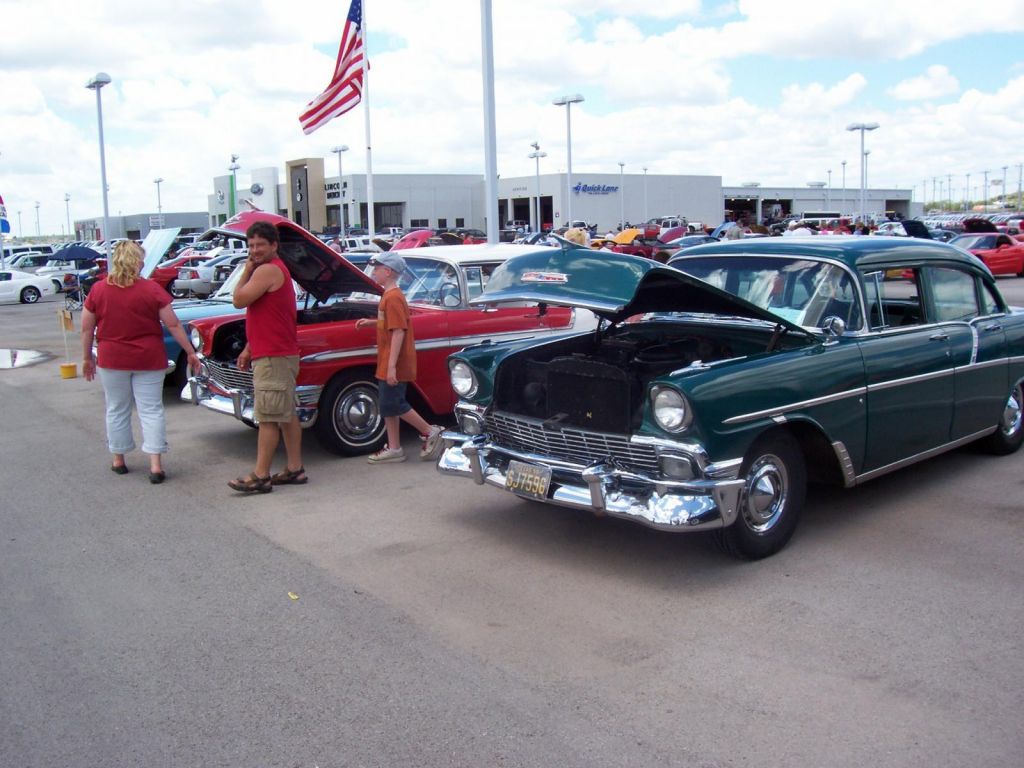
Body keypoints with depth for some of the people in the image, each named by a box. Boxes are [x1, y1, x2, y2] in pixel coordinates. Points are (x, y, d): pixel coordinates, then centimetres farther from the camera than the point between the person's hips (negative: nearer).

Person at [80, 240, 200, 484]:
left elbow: (87, 329, 1)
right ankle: (155, 464, -2)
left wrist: (87, 358, 13)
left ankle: (118, 460, 25)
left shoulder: (98, 290, -4)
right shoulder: (152, 289, -10)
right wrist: (191, 352, 0)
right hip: (149, 360, -1)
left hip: (111, 360, 1)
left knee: (117, 409, 15)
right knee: (151, 409, 4)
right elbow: (173, 325, -8)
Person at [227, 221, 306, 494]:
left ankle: (260, 476, -3)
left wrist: (246, 271, -5)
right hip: (283, 354, 11)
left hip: (273, 358, -11)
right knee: (286, 415, 12)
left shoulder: (267, 270, -14)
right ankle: (295, 469, 18)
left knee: (268, 418, -7)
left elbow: (239, 300, -17)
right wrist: (249, 349, 21)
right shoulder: (277, 269, 19)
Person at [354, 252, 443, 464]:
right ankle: (394, 448, 18)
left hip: (395, 365, -10)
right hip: (387, 364, 10)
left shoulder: (393, 298, -18)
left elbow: (398, 331, -24)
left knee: (393, 405, -4)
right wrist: (370, 322, 15)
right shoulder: (389, 295, 12)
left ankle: (430, 432, 7)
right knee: (389, 406, 12)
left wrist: (392, 366, -26)